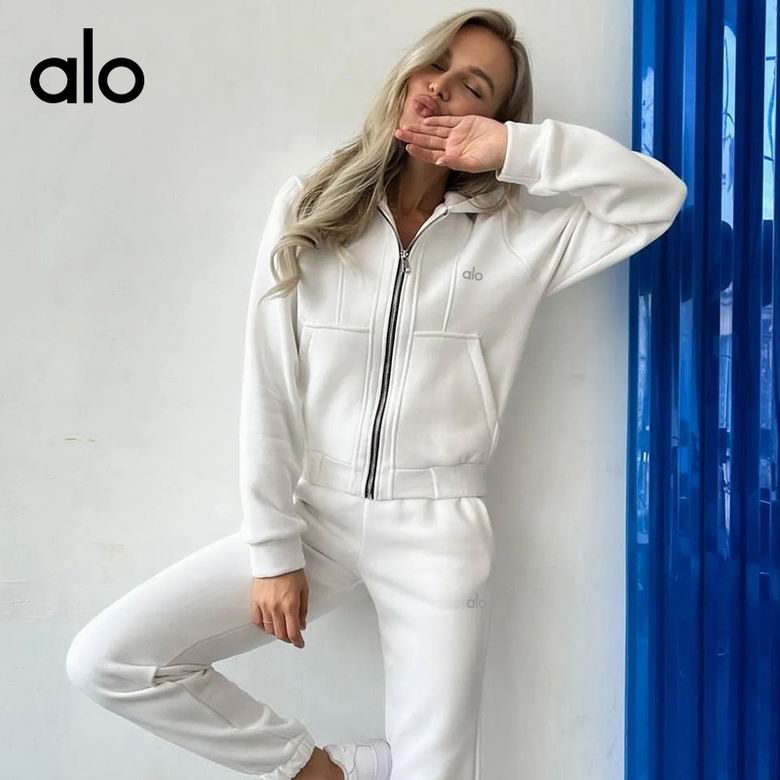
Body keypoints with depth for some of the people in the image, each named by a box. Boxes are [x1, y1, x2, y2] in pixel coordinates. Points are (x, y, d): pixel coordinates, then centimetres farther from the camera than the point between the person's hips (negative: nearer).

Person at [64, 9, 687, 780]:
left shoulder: (514, 238, 0)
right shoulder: (307, 207, 0)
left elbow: (660, 197, -4)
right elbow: (269, 388, -3)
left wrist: (516, 150, -10)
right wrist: (273, 551, -6)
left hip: (437, 531, -1)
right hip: (315, 513, 2)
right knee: (105, 659, -4)